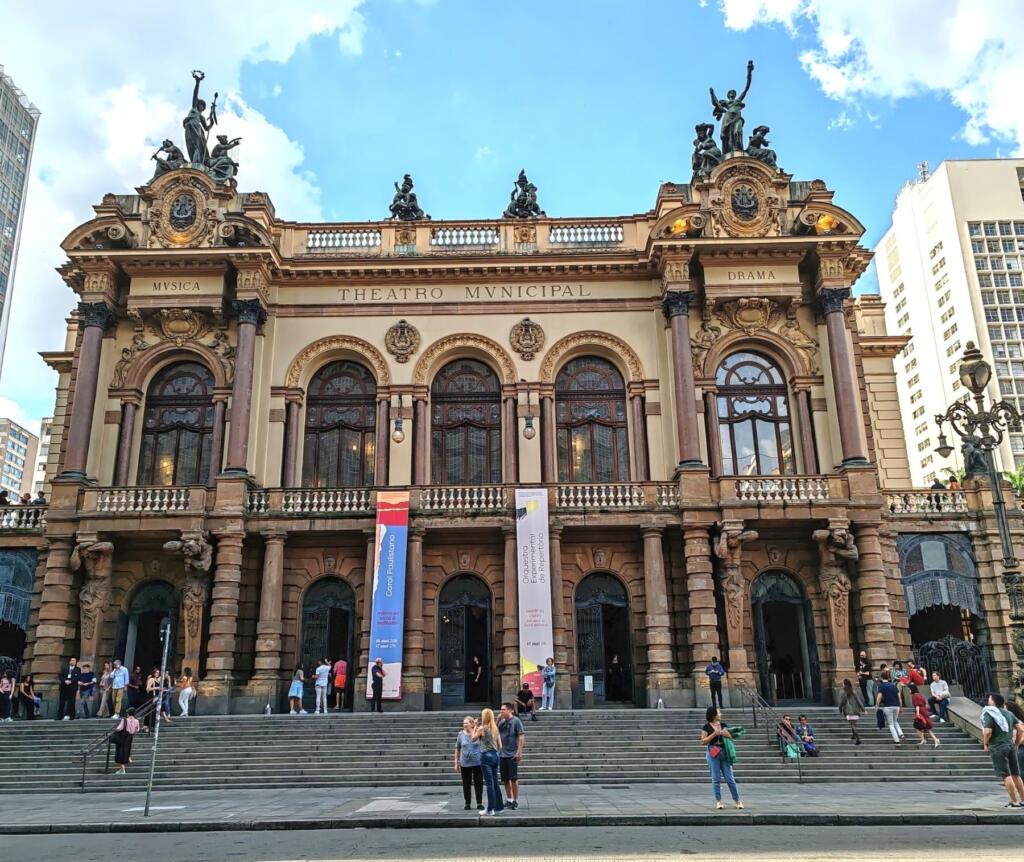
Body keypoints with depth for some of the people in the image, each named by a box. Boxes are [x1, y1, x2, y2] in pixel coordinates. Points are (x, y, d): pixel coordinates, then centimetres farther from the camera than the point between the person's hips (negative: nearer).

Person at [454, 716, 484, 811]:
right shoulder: (461, 734, -1)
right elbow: (457, 749, 6)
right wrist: (456, 763, 6)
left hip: (478, 763, -1)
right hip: (465, 764, 1)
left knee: (478, 783, 4)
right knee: (466, 784, 7)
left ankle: (479, 803, 14)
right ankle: (467, 804, 20)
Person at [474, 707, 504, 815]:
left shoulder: (482, 728, -9)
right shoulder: (495, 728, 9)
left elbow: (473, 739, 5)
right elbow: (500, 745, 10)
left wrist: (475, 727, 13)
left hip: (486, 756, -6)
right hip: (495, 756, 6)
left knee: (489, 783, -3)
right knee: (495, 782, 14)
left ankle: (490, 810, 0)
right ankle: (499, 807, 19)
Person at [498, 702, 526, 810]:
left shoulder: (516, 721, -8)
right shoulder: (502, 722, 10)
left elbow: (521, 736, -12)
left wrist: (519, 751, -18)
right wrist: (498, 720, 0)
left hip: (512, 755, -6)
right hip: (502, 754, 6)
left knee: (514, 778, -1)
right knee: (505, 779, 11)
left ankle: (515, 801, 8)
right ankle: (509, 800, 22)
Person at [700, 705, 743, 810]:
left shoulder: (723, 725, 10)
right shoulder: (706, 727, -1)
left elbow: (731, 738, 14)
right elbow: (703, 742, -5)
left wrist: (726, 734, -8)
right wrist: (714, 734, -12)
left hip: (724, 752, 3)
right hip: (712, 753, -3)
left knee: (730, 778, 3)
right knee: (716, 778, 1)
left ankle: (737, 800, 13)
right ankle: (718, 801, 10)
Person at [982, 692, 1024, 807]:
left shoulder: (988, 714, -8)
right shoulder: (1009, 713, 12)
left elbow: (987, 732, -18)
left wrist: (985, 744, -2)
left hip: (997, 747, -6)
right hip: (1010, 746, 7)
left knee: (1006, 775, -3)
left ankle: (1014, 802, -2)